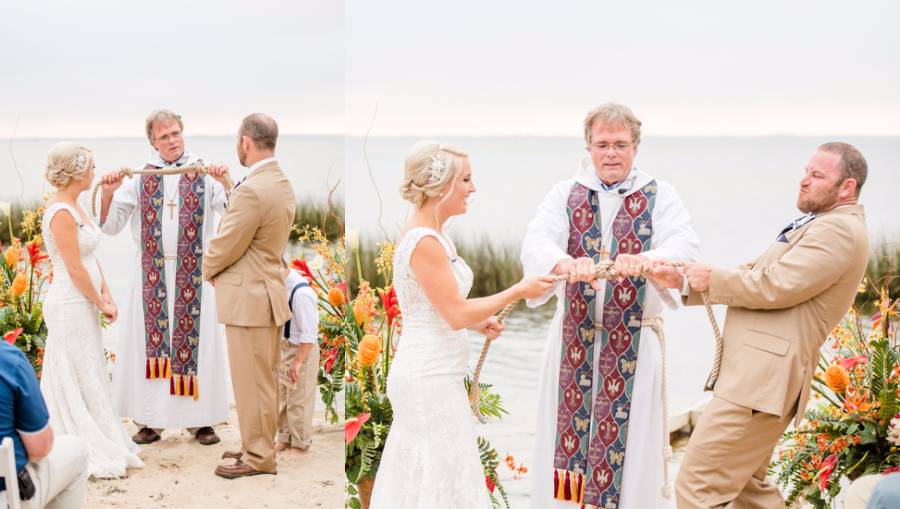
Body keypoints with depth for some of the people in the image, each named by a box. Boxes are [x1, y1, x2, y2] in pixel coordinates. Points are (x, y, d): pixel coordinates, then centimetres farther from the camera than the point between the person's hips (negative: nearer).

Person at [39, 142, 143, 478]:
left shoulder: (74, 208, 11)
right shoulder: (61, 212, -18)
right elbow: (75, 269, -19)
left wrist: (106, 296, 6)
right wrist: (100, 303, -10)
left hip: (83, 305, 10)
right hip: (70, 307, -10)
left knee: (91, 379, 15)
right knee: (77, 382, 0)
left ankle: (102, 446, 24)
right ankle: (91, 455, 8)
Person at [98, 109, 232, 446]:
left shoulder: (204, 173, 0)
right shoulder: (139, 177, 5)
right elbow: (110, 225, 3)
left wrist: (225, 183, -27)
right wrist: (108, 193, -14)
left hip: (194, 272, -1)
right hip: (151, 272, 1)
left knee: (195, 339, 2)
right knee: (150, 339, 3)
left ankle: (199, 418, 10)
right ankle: (149, 420, 10)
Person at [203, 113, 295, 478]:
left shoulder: (252, 190, -23)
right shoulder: (282, 184, 8)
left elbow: (226, 246, -16)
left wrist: (208, 270, 2)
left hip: (248, 297, -10)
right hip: (267, 290, 10)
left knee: (252, 381, 1)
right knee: (263, 378, 17)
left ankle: (258, 457, 10)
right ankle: (260, 445, 28)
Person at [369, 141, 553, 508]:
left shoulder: (432, 235, 10)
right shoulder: (425, 241, -19)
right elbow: (457, 315, -20)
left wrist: (478, 322, 8)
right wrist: (518, 291, -12)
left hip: (429, 374, 9)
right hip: (431, 378, -9)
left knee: (419, 476, 15)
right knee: (444, 478, -1)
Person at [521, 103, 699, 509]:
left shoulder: (660, 196, 2)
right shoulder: (564, 194, 5)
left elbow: (684, 246, -15)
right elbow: (536, 242, -12)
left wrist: (646, 260, -38)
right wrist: (566, 263, -36)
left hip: (636, 342, -1)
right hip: (573, 341, 1)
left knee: (634, 443, 3)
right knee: (568, 432, 5)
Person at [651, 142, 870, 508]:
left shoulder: (840, 230, -12)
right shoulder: (815, 226, 21)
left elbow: (774, 285, -20)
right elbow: (754, 275, 17)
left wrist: (713, 279, -5)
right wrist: (684, 282, 5)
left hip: (761, 380, -11)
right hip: (755, 373, 11)